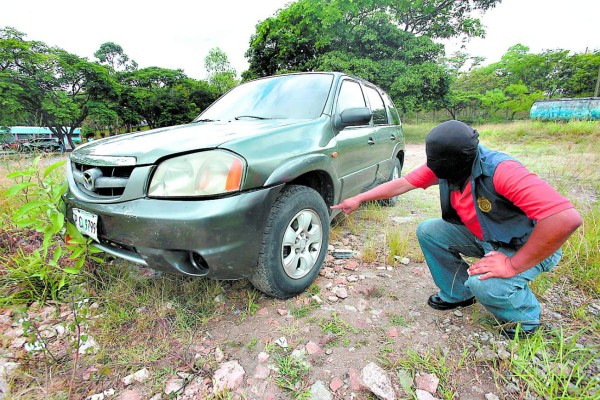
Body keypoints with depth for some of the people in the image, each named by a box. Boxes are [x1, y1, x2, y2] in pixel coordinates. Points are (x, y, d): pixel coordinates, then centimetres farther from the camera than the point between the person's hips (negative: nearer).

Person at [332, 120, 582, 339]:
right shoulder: (446, 166, -15)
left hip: (528, 247, -6)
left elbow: (567, 219, -41)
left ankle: (524, 318, 6)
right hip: (483, 237, 7)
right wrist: (359, 199, -9)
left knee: (484, 283, -32)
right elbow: (403, 183, -9)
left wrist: (513, 265, -34)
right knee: (428, 231, -7)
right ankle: (458, 294, 12)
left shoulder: (501, 171, -36)